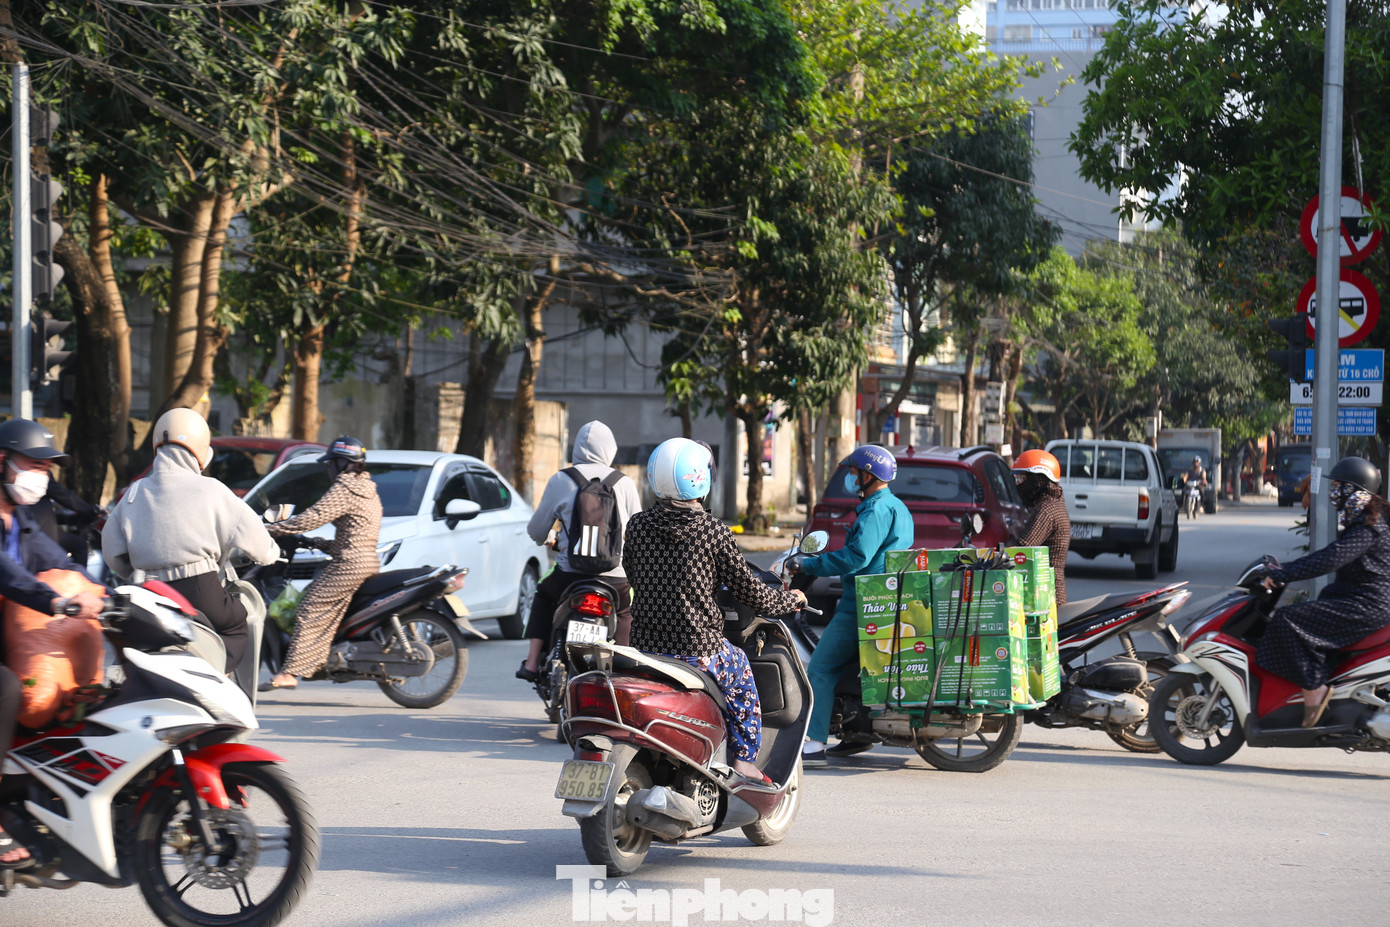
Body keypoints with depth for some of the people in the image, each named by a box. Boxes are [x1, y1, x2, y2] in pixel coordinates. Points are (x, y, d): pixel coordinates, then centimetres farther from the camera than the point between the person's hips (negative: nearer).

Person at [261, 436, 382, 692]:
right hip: (369, 562, 10)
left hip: (349, 564, -10)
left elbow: (312, 517, -18)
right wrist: (329, 544, 30)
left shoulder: (344, 489, -11)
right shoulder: (368, 489, 18)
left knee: (312, 609, -13)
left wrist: (272, 529, -14)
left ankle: (290, 672, -21)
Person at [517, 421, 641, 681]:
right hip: (616, 579, 1)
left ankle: (532, 661, 21)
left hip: (570, 575, -1)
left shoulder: (560, 480, 0)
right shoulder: (624, 483, 2)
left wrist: (548, 540, 32)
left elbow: (536, 530, 7)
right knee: (625, 614, 31)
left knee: (543, 596, 30)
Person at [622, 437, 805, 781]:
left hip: (645, 647, 3)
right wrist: (790, 599, 17)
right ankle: (744, 759, 24)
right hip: (699, 653, -3)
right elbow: (749, 591, -3)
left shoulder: (637, 525, -1)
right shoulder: (714, 531, -11)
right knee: (740, 670, 28)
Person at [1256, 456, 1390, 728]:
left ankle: (1314, 687, -18)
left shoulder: (1367, 528, -19)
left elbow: (1331, 559, -28)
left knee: (1289, 621, -19)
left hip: (1365, 607, -11)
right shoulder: (1360, 522, 14)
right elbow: (1332, 554, 22)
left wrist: (1283, 575, -27)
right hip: (1361, 601, 11)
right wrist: (1286, 569, 16)